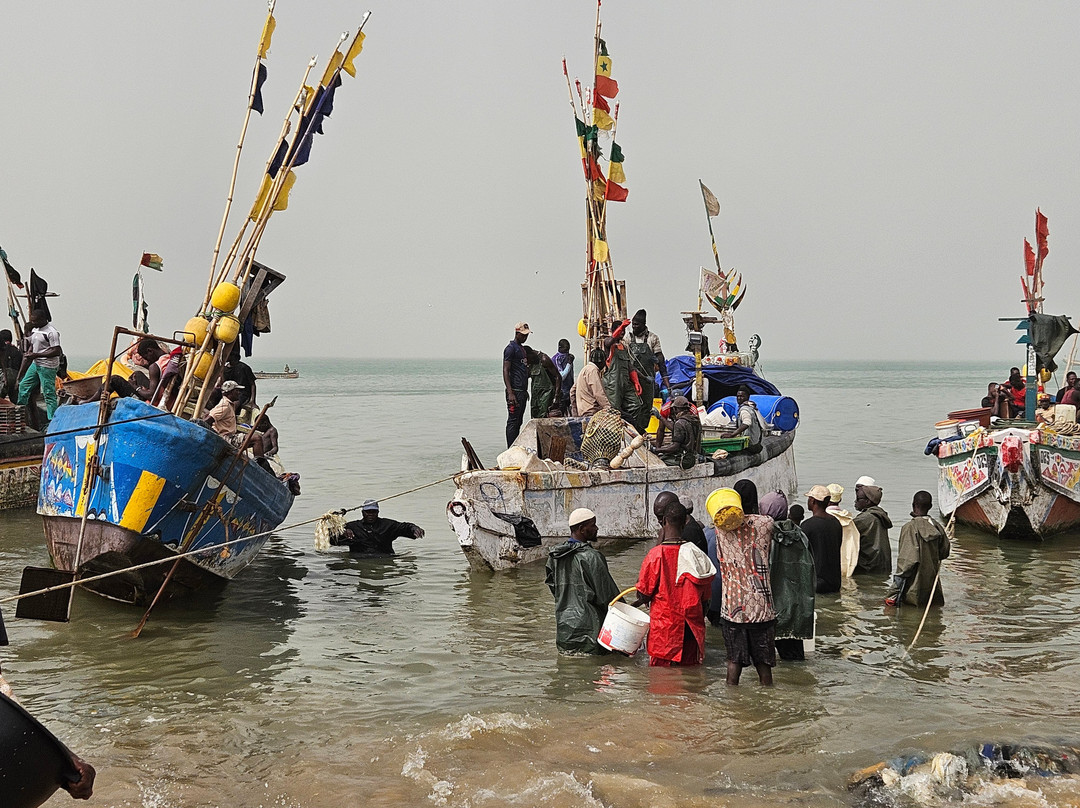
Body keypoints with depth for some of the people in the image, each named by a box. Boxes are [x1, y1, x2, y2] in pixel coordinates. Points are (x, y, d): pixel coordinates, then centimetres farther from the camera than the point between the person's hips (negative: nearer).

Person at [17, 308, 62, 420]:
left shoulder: (51, 332, -17)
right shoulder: (34, 330, 12)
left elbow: (57, 351, -22)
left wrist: (36, 355, -21)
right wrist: (28, 353, 7)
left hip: (47, 367, -10)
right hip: (35, 364, 10)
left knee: (49, 393, -7)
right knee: (23, 385, 15)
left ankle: (52, 419, -3)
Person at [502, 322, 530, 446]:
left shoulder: (523, 348, 20)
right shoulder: (511, 348, -9)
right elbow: (505, 371, -15)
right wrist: (510, 393, -22)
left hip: (522, 391, 9)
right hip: (514, 391, -9)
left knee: (519, 422, 10)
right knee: (513, 422, -8)